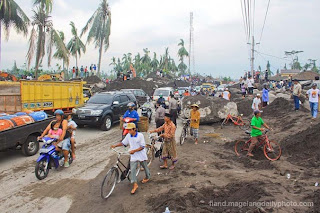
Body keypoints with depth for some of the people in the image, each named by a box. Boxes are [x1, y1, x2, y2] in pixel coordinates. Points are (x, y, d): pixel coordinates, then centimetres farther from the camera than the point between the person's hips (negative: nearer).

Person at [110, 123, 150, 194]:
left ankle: (147, 177, 45)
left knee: (145, 167, 17)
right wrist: (115, 145, -6)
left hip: (141, 155, -3)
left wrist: (134, 150, -26)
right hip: (133, 156, 3)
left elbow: (142, 147, -17)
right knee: (132, 169, -8)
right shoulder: (128, 136, -4)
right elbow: (123, 143, 7)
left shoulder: (140, 135, -17)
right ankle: (135, 184, -1)